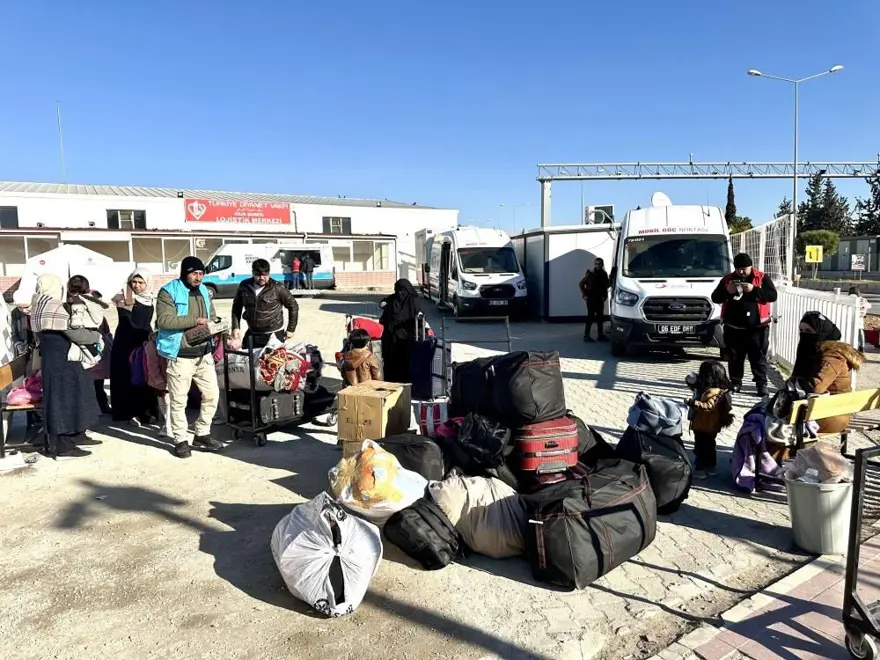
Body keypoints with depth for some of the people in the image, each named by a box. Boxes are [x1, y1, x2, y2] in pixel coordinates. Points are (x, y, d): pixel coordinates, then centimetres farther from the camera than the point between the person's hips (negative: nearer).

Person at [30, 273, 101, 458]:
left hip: (50, 359, 10)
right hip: (62, 362, -10)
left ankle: (76, 436, 27)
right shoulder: (55, 308, -19)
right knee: (64, 399, -3)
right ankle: (62, 447, 3)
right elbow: (76, 334, -18)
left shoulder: (39, 307, 10)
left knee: (71, 398, 17)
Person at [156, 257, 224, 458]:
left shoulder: (203, 291, 13)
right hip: (180, 355, -6)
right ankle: (180, 440, 17)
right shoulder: (169, 292, -9)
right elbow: (163, 320, -21)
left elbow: (212, 316, 23)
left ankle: (202, 434, 25)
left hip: (204, 353, 7)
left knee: (212, 394, 10)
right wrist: (194, 321, -20)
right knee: (179, 400, 3)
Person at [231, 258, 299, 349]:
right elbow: (237, 307, 13)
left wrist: (291, 329, 0)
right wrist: (236, 327, 4)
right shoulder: (244, 286, -1)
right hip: (251, 334, 4)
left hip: (274, 335, -4)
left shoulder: (277, 288, -11)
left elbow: (293, 306, -2)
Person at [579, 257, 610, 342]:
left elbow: (606, 285, 17)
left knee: (600, 317, 10)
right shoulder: (590, 274, -7)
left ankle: (600, 335, 18)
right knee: (590, 317, -7)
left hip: (600, 299, 6)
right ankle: (586, 335, -4)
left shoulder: (604, 274, 8)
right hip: (591, 299, -6)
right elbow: (581, 283, -5)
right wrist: (584, 294, -9)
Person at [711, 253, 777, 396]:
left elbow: (773, 295, -7)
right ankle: (735, 383, 19)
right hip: (733, 326, 2)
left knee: (758, 357, 1)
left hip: (757, 327, -2)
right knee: (734, 357, 9)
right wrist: (727, 291, -13)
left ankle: (762, 384, 7)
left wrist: (754, 289, -20)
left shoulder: (762, 278, 2)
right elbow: (715, 298, 7)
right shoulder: (727, 279, 8)